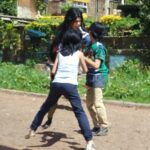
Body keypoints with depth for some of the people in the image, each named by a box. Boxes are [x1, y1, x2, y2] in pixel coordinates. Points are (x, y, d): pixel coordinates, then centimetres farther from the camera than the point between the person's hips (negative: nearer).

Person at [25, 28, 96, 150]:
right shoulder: (79, 53, 10)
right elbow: (85, 70, 20)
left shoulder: (60, 52, 16)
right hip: (70, 85, -3)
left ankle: (32, 130, 32)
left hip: (56, 84, 3)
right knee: (80, 113, 1)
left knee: (45, 107, 23)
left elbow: (53, 71, 11)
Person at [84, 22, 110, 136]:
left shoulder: (99, 47, -16)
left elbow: (96, 65, -22)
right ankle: (97, 126, 19)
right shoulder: (91, 45, 9)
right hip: (91, 76, 9)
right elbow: (87, 61, 21)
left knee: (97, 103, -10)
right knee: (90, 103, 11)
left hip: (98, 76, -9)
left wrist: (83, 57, -22)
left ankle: (104, 127, -1)